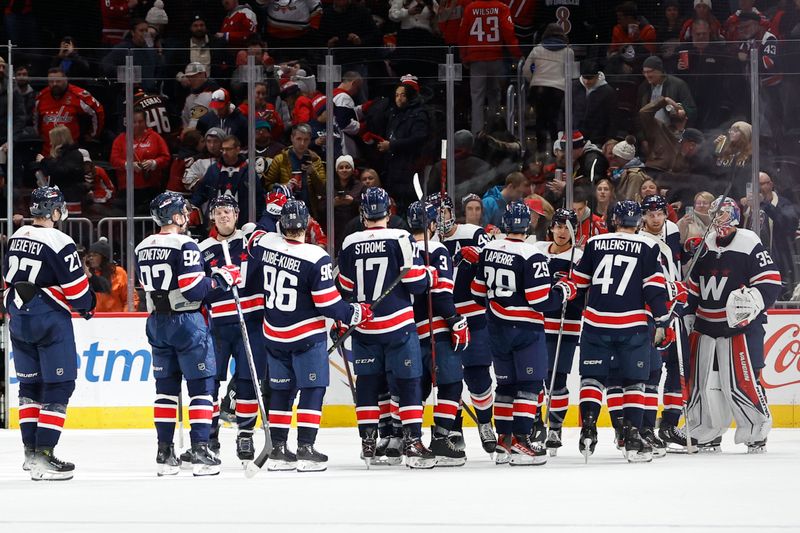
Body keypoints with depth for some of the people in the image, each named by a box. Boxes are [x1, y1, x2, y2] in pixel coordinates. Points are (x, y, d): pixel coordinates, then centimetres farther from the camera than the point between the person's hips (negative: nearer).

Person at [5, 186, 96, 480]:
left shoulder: (16, 238, 8)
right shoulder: (58, 243, -16)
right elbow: (77, 288, -13)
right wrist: (88, 305, 7)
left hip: (20, 321, 8)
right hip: (50, 321, -8)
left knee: (30, 384, 16)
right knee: (58, 386, -4)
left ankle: (31, 450, 20)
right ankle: (43, 456, -10)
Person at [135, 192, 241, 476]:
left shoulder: (142, 249, 9)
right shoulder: (185, 246, -15)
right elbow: (193, 289, -20)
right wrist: (222, 278, -9)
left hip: (157, 323, 7)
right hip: (186, 322, -7)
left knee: (166, 386, 12)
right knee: (201, 386, -1)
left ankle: (165, 453, 11)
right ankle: (200, 451, -7)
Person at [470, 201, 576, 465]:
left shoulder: (489, 250, 4)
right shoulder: (531, 257, -18)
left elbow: (478, 292, 12)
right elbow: (541, 300, -20)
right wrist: (565, 290, -3)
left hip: (497, 328, 7)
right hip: (525, 328, -7)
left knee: (506, 383, 14)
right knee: (530, 384, -4)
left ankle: (503, 442, 15)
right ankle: (520, 441, -11)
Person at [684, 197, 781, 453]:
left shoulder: (749, 244, -7)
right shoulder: (704, 247, 12)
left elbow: (770, 281, -12)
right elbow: (693, 285, 21)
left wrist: (754, 301, -26)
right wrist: (688, 314, 17)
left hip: (741, 326, -6)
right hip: (706, 325, 6)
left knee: (742, 382, -11)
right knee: (702, 381, 7)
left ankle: (757, 434, 0)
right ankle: (706, 435, 18)